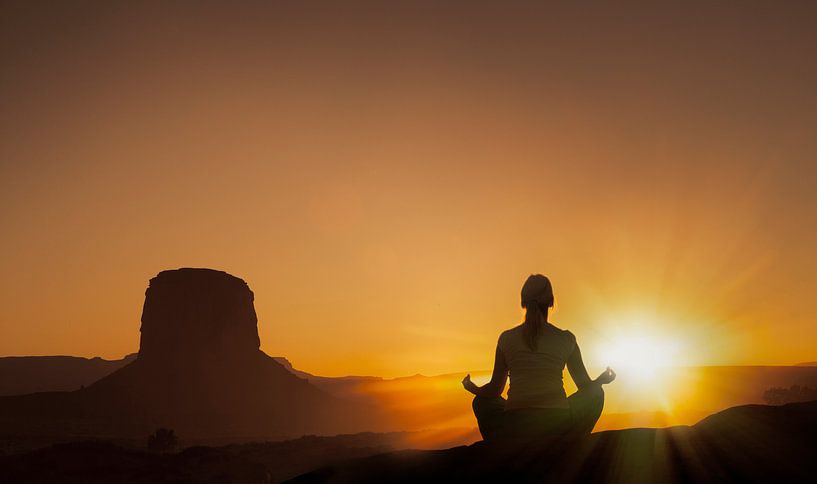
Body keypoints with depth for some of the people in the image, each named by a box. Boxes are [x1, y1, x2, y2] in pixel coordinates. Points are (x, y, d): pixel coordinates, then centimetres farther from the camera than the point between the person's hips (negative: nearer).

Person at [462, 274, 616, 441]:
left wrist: (472, 388, 33)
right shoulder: (566, 339, 4)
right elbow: (585, 385, 12)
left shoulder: (507, 338, 5)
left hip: (515, 429, 1)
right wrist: (602, 380, 35)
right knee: (595, 393, 25)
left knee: (482, 401, 30)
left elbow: (495, 389, 10)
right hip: (557, 426, 0)